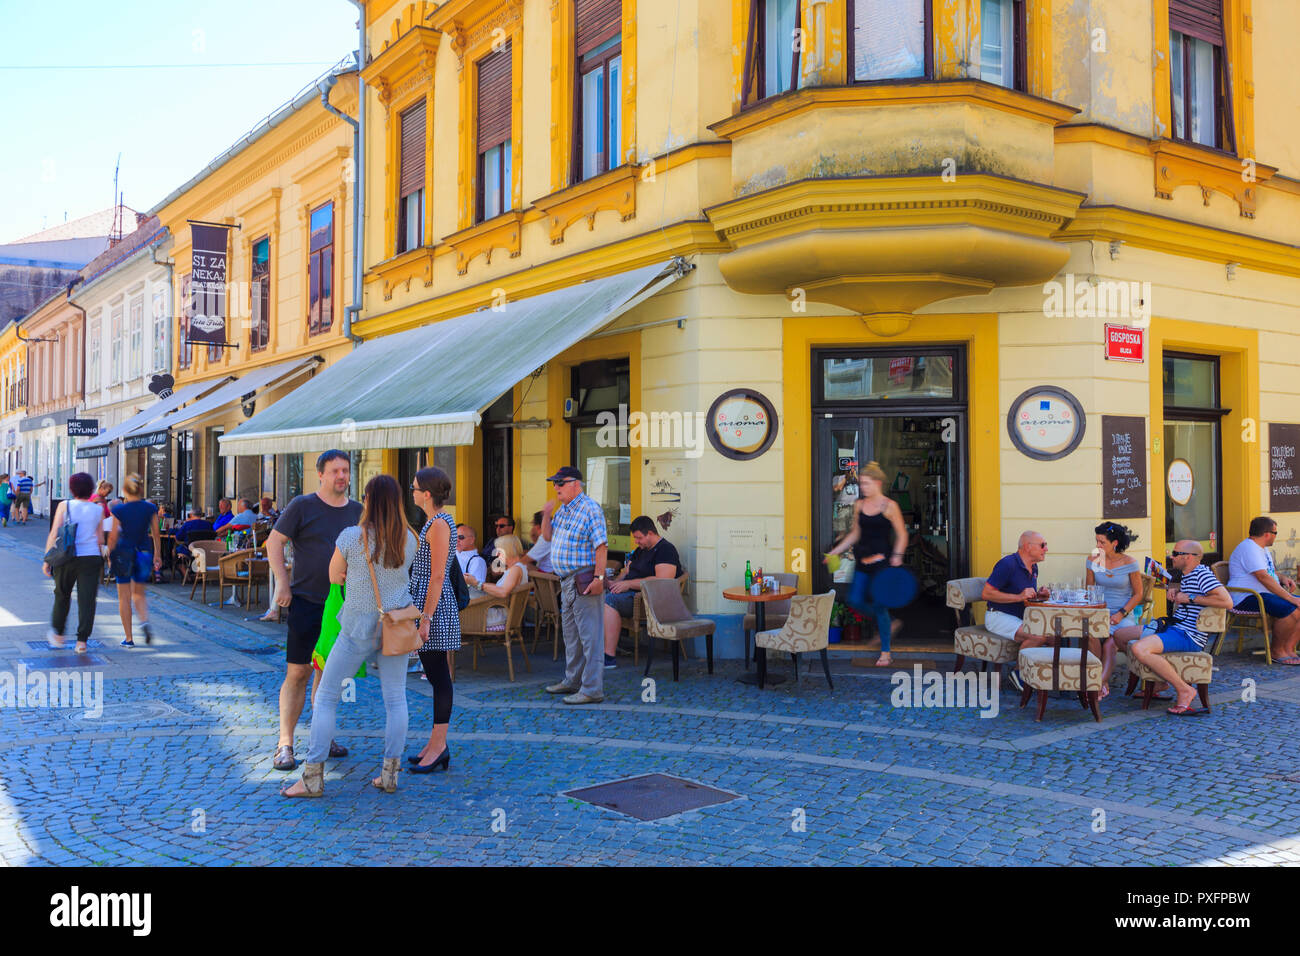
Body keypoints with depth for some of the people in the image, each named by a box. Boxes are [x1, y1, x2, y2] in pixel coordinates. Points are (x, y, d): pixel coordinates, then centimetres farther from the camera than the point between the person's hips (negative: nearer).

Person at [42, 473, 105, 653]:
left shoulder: (64, 506, -1)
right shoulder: (97, 510, 5)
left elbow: (54, 534, -6)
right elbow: (100, 539, 7)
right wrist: (100, 563, 19)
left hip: (67, 558, 0)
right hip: (91, 557, 0)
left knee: (62, 595, 18)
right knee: (87, 599, 1)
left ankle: (58, 634, 31)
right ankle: (82, 641, -2)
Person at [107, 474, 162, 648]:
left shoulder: (119, 509, -8)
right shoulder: (151, 508, -2)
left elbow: (113, 536, -7)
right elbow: (156, 534, 3)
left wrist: (110, 555, 5)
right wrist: (157, 555, 12)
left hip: (123, 553, -3)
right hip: (144, 553, 3)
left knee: (124, 597, 7)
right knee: (139, 592, 20)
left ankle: (129, 638, 8)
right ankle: (144, 620, -7)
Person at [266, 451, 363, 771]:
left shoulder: (357, 511, 10)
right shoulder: (302, 505, -3)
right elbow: (274, 542, -3)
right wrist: (283, 583, -10)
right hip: (306, 600, -4)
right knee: (297, 672, -5)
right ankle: (284, 744, 2)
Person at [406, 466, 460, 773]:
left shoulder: (439, 524, -15)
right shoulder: (434, 521, 15)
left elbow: (437, 577, -19)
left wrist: (425, 617, -20)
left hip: (435, 606, -10)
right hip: (425, 602, 10)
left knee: (438, 675, -4)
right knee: (433, 673, 13)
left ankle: (439, 746, 2)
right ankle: (436, 742, 20)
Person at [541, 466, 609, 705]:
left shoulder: (590, 509, -14)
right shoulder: (563, 510, 14)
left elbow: (601, 546, -18)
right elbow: (548, 536, 20)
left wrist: (599, 577, -24)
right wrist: (546, 515, 2)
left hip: (584, 581, -10)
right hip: (567, 580, 10)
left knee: (590, 635, -7)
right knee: (571, 634, 18)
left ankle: (592, 689, -4)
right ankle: (573, 681, 31)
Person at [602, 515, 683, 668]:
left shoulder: (665, 550, -9)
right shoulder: (641, 550, 22)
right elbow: (627, 571, 28)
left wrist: (629, 583, -19)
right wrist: (615, 583, 4)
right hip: (632, 593, 10)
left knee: (610, 600, -29)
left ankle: (610, 657, -32)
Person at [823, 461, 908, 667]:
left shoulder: (890, 506, -6)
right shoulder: (859, 505, 9)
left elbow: (902, 535, -5)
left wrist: (897, 555, -20)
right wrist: (835, 552, 17)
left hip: (881, 559, -6)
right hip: (862, 560, 6)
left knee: (879, 604, -4)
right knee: (856, 600, 1)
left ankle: (886, 652, 8)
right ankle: (889, 624, 26)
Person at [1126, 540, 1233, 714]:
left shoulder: (1202, 574, -12)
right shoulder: (1186, 575, 17)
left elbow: (1227, 601, -26)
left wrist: (1190, 598, -18)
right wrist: (1174, 589, 18)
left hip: (1190, 636, -11)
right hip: (1175, 628, 11)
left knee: (1139, 648, -33)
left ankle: (1185, 690, -20)